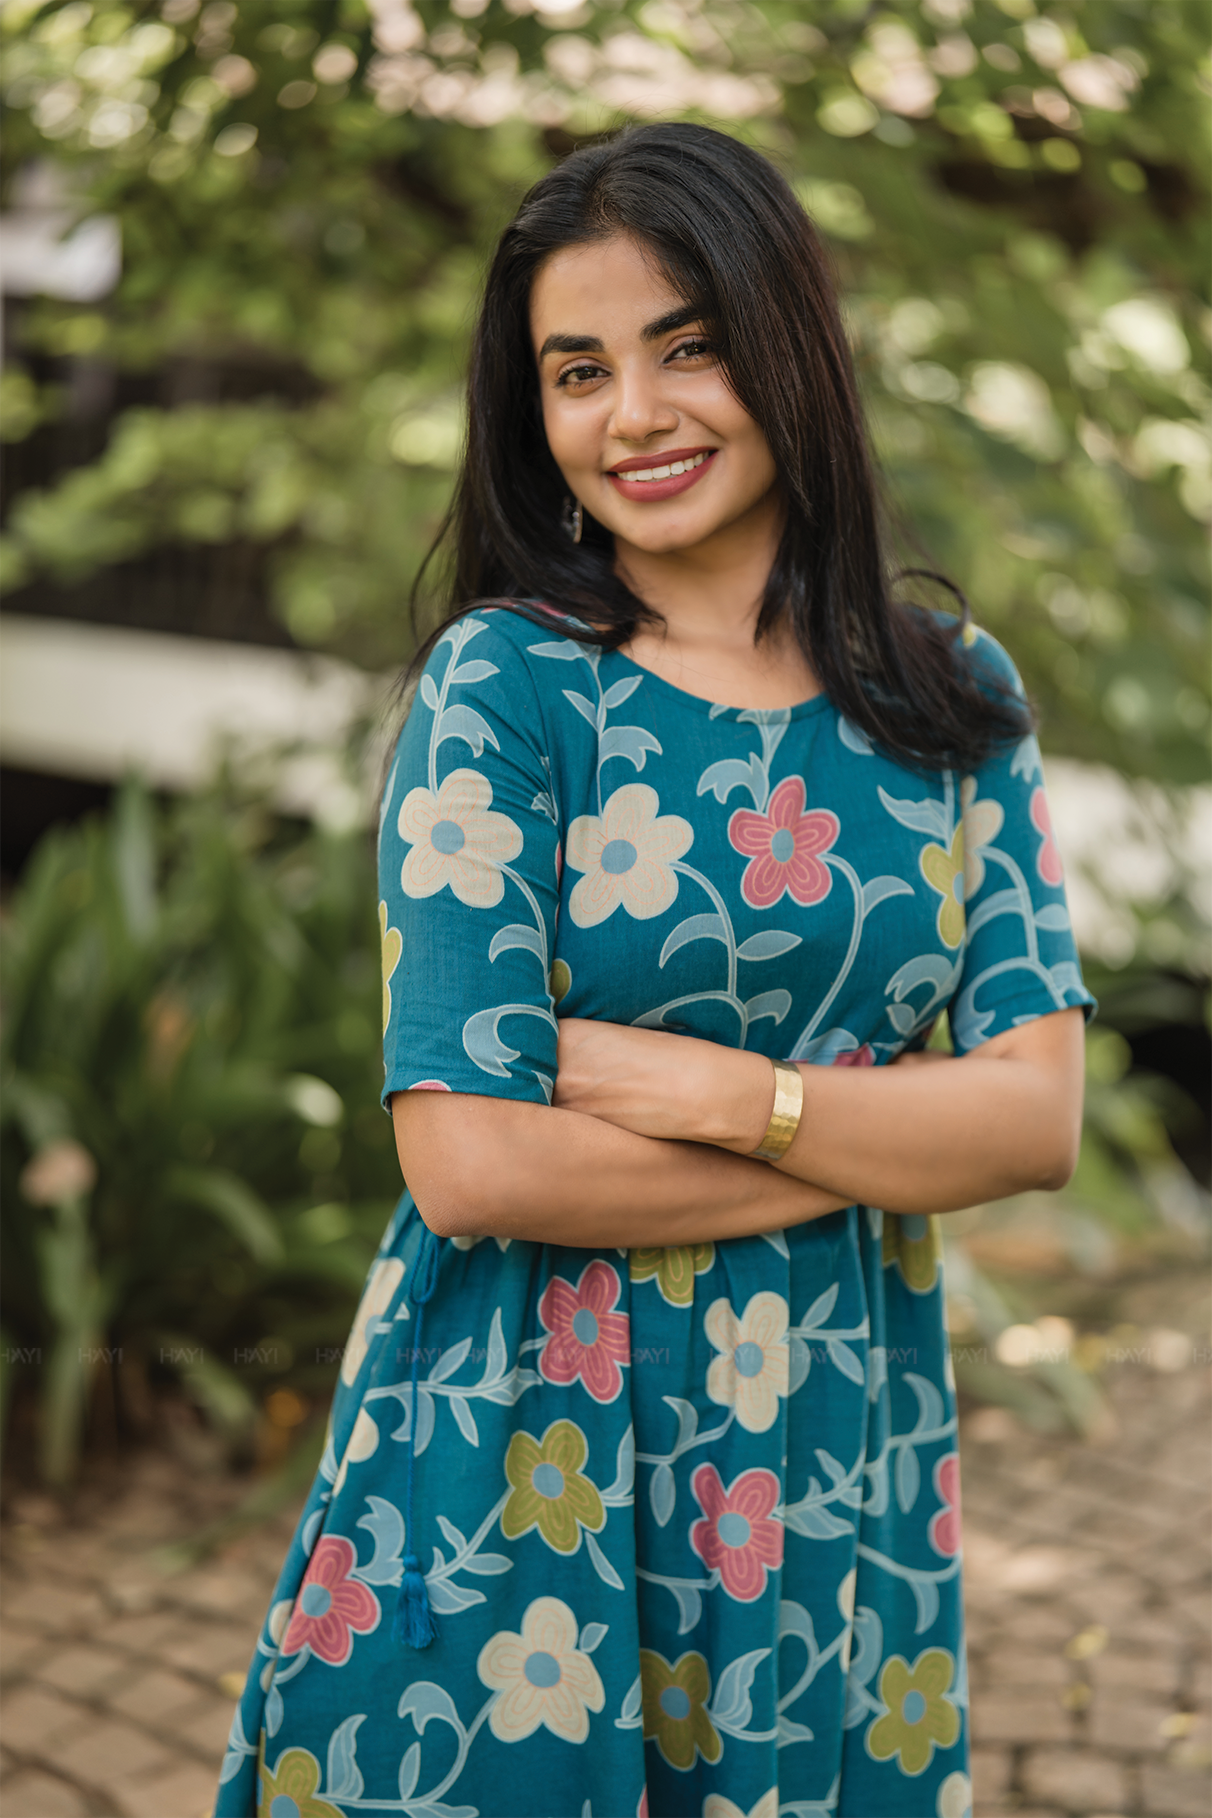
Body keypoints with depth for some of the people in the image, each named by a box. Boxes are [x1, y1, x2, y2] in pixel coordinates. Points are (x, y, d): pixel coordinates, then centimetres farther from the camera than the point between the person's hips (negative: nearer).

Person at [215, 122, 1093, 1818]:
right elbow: (471, 1162, -17)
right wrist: (888, 1140, -11)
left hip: (841, 1470, 4)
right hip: (523, 1472, -3)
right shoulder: (504, 684, -9)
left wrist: (731, 1092, -16)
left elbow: (1041, 1116, -3)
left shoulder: (959, 700, 3)